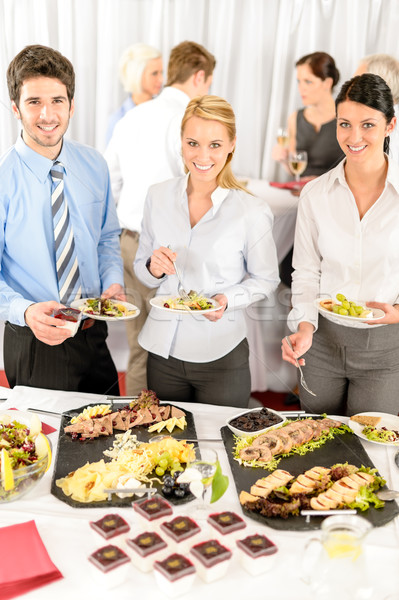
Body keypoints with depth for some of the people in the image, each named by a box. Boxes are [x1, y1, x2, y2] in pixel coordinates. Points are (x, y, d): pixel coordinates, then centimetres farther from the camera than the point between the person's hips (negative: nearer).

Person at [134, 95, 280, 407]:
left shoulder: (252, 212, -12)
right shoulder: (158, 197, -1)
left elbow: (266, 279, 0)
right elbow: (142, 271, 9)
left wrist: (227, 299, -18)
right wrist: (154, 268, -14)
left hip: (220, 357, -3)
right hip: (162, 349, 3)